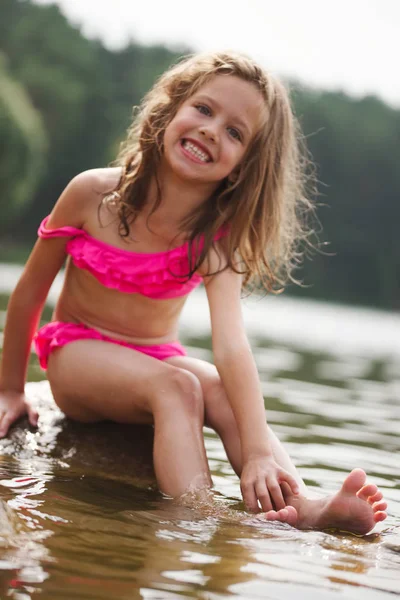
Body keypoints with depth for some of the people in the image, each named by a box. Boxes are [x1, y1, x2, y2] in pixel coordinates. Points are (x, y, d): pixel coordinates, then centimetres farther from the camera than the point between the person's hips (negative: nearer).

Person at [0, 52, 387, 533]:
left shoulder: (217, 239, -14)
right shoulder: (93, 194, -16)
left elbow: (231, 344, -30)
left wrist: (259, 451, -43)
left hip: (157, 361, 2)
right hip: (78, 355, -2)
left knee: (231, 400, -30)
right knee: (177, 386, -33)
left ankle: (303, 512, -50)